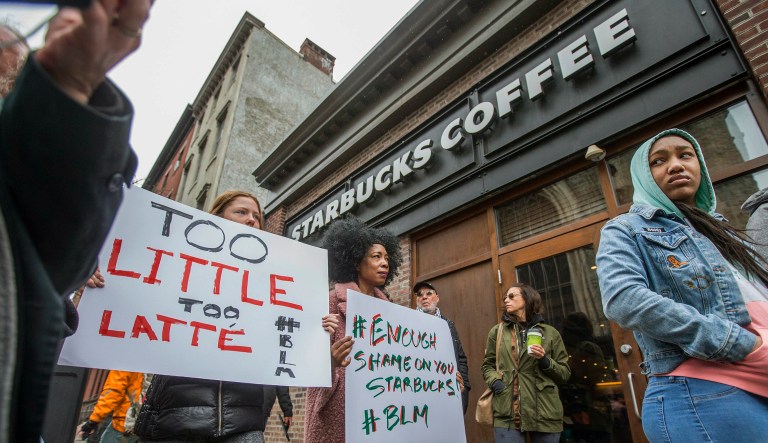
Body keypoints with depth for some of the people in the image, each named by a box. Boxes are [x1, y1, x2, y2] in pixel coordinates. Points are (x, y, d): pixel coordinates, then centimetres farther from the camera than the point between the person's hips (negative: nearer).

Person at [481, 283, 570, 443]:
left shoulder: (550, 333, 7)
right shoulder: (497, 331, 9)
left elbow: (564, 374, 8)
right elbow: (487, 366, 13)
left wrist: (545, 361, -9)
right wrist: (495, 382, -7)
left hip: (545, 413, 0)